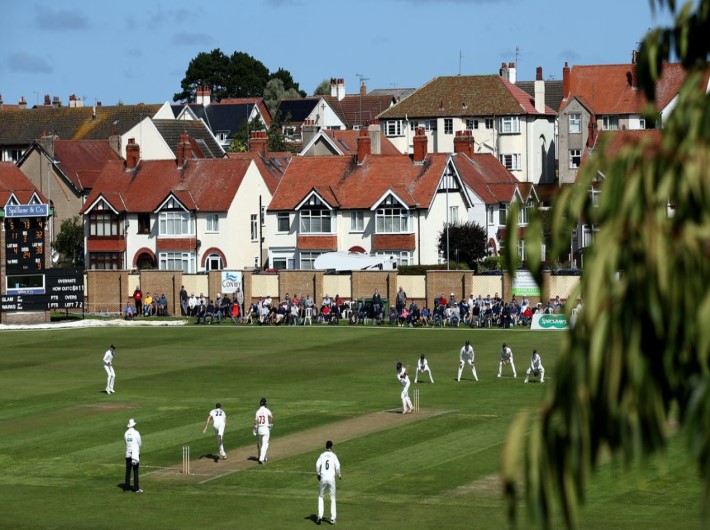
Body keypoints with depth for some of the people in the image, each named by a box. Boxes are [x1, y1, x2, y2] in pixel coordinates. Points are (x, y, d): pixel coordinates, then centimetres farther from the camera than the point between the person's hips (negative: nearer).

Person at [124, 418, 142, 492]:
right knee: (135, 471, -2)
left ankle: (126, 487, 9)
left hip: (128, 454, 4)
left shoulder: (126, 433, 4)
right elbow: (140, 443, -4)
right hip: (135, 453, -4)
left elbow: (126, 443, 10)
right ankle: (136, 488, -3)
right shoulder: (136, 433, -10)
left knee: (128, 471, 9)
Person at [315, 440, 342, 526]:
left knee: (320, 497, 13)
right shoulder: (333, 455, 4)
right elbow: (337, 466, -8)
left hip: (323, 478, 0)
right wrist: (339, 475, 9)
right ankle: (332, 518, 4)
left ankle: (320, 516, -2)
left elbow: (317, 465, -8)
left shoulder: (322, 455, 6)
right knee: (332, 498, 9)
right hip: (331, 478, 0)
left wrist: (317, 474, 8)